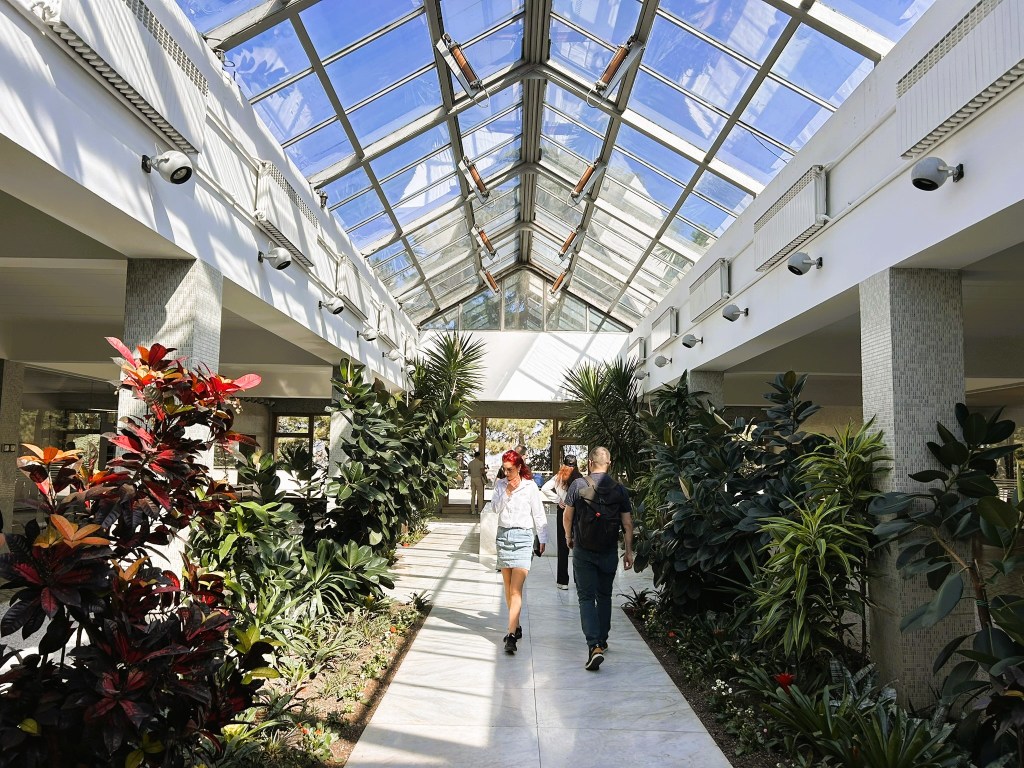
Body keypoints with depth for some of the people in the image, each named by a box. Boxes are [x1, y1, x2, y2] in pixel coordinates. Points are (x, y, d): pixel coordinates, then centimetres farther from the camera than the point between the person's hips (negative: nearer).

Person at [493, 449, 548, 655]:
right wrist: (507, 492, -14)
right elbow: (496, 508, -2)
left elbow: (538, 515, 3)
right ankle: (516, 626, 26)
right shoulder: (500, 485, 8)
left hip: (522, 537, -4)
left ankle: (511, 635, -15)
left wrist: (543, 539, 6)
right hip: (503, 536, 4)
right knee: (508, 588, 11)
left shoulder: (530, 487, -2)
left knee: (516, 589, -12)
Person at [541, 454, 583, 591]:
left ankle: (563, 581, 7)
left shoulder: (559, 477, -3)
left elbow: (545, 489, -13)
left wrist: (558, 500, -7)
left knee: (563, 548, 6)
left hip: (563, 512, 0)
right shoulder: (580, 478, -5)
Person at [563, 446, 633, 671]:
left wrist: (569, 538, 16)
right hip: (609, 551, 3)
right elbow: (627, 523, -2)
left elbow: (567, 516, -1)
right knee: (604, 596, 19)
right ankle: (602, 640, 32)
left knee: (586, 598, -1)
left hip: (583, 551, -2)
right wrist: (628, 551, 7)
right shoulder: (619, 489, -3)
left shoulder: (578, 485, -8)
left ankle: (594, 646, -15)